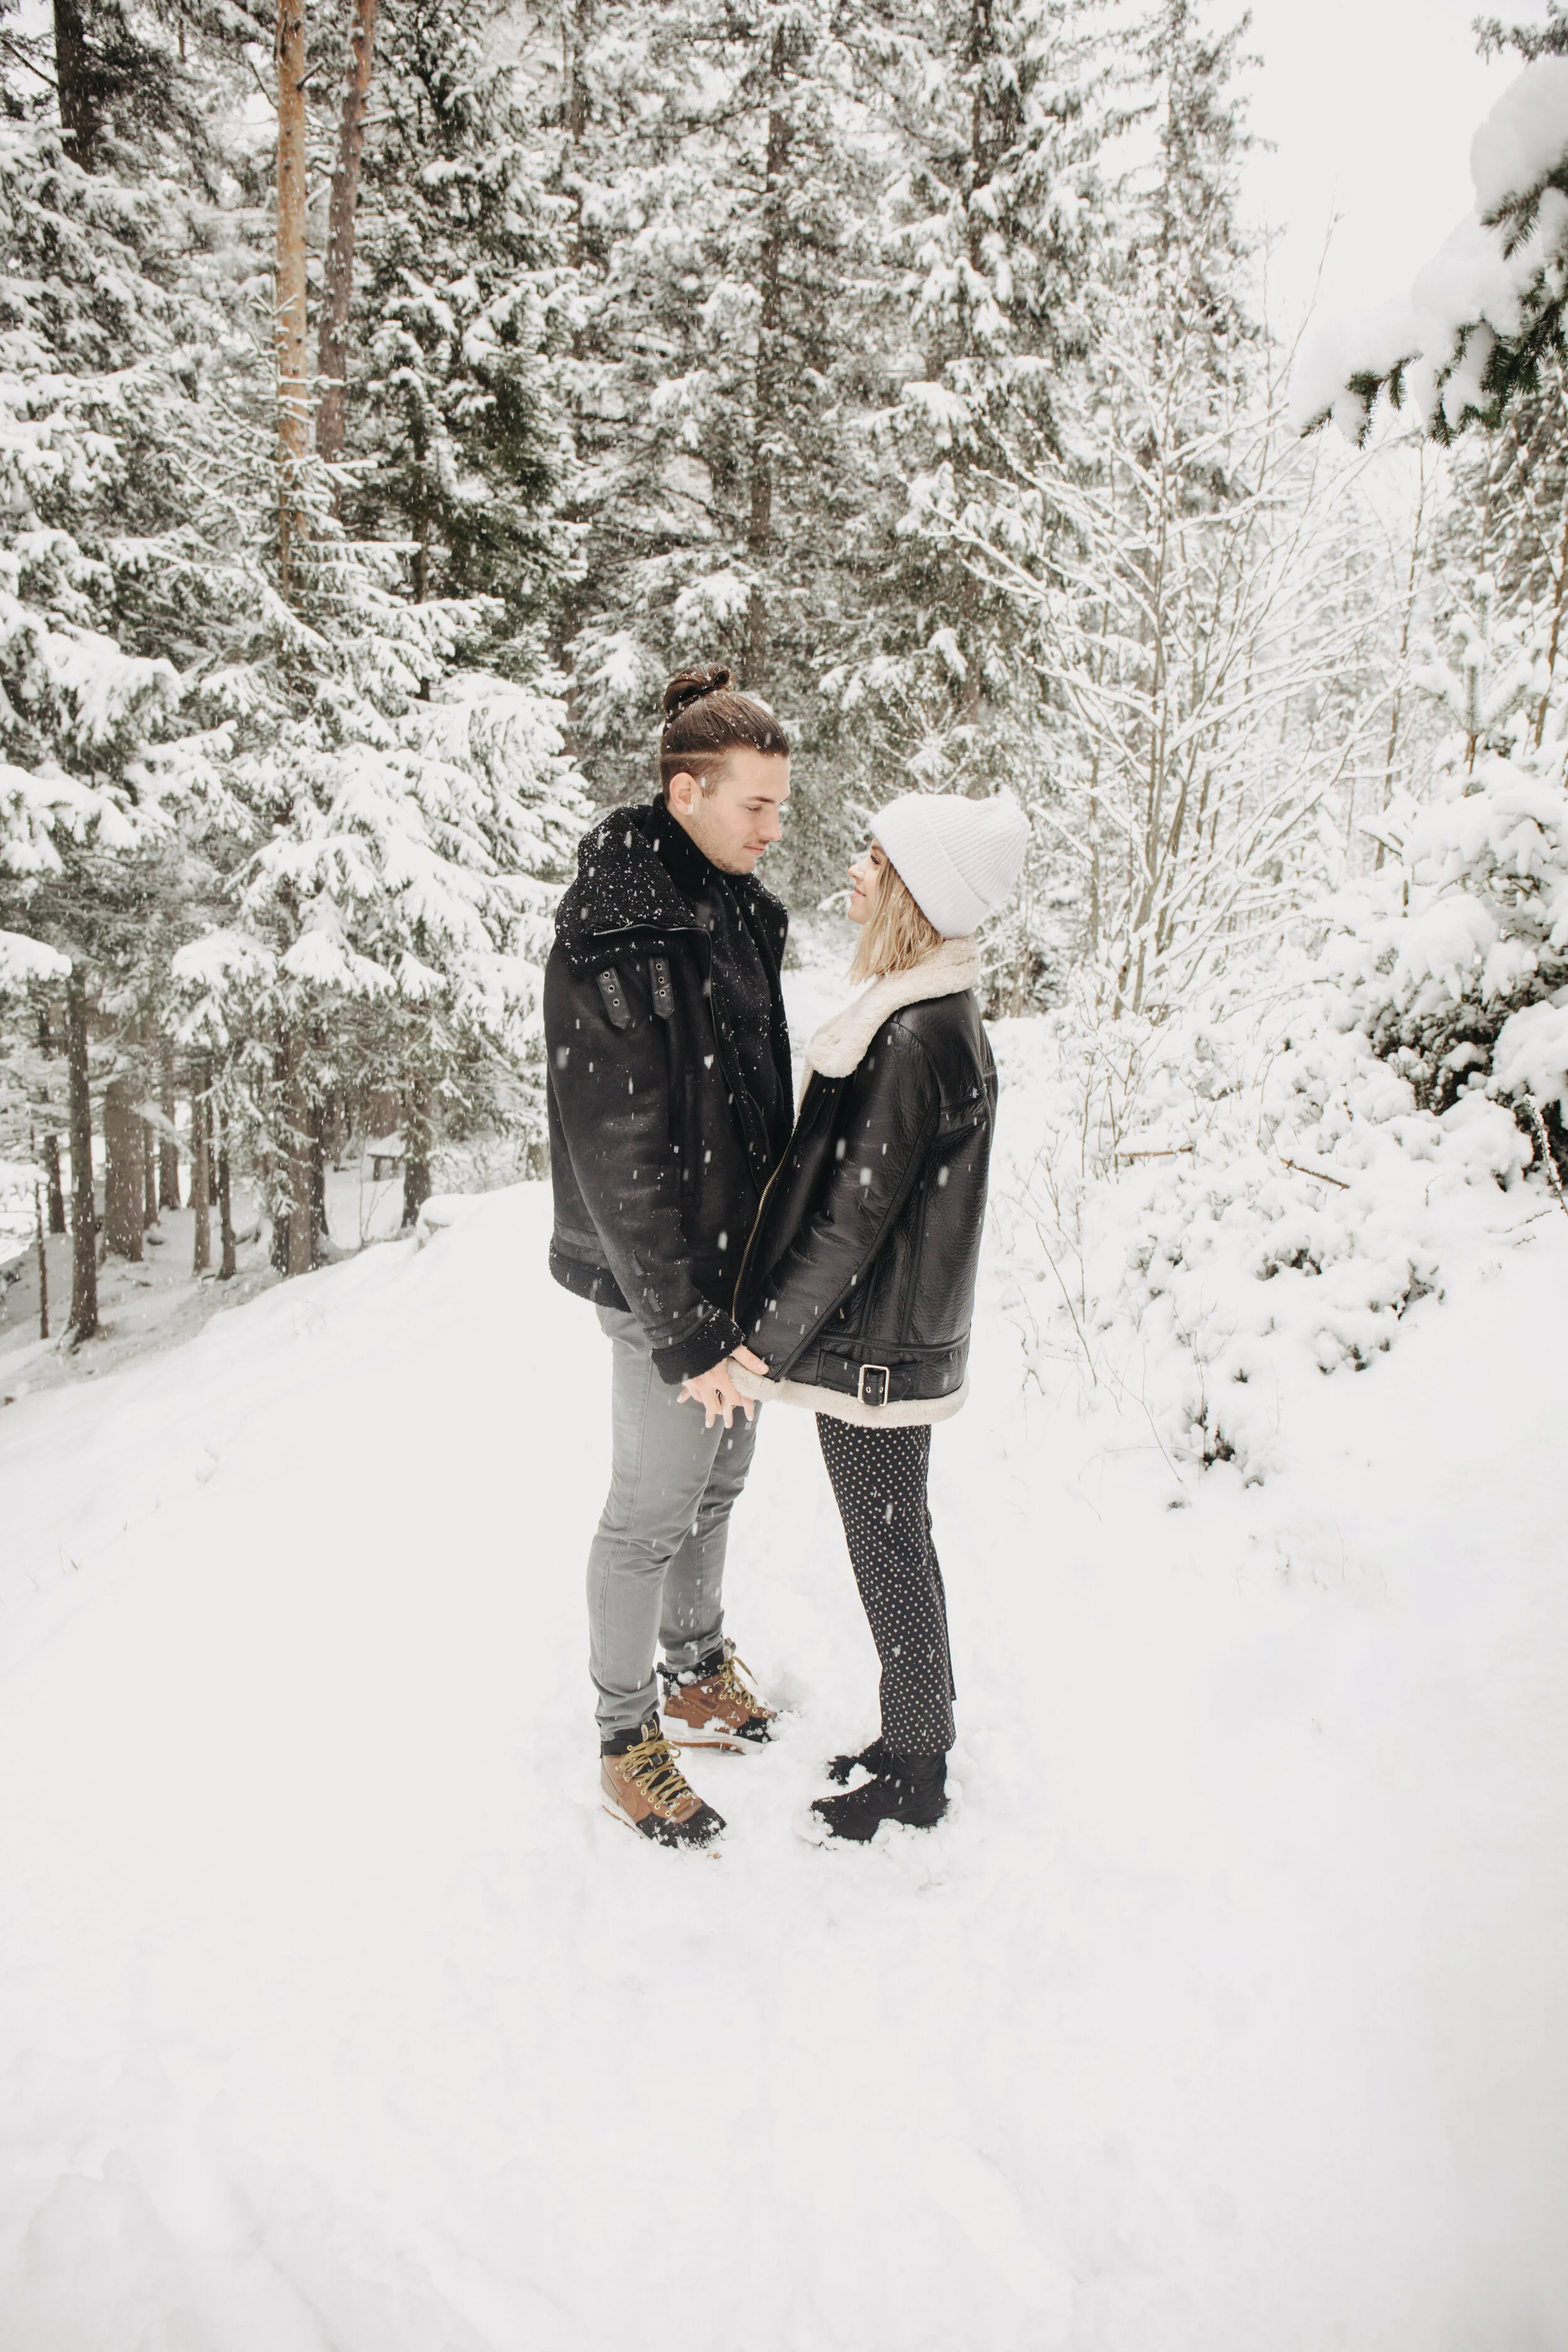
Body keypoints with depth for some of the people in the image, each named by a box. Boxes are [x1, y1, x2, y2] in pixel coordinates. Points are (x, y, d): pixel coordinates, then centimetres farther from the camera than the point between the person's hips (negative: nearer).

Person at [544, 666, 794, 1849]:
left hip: (742, 1263, 8)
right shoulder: (616, 935, -21)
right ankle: (627, 1740, 24)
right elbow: (619, 1160, -23)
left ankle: (699, 1671, 42)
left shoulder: (738, 906, 6)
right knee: (655, 1508, 5)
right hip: (662, 1281, -8)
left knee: (721, 1481, 21)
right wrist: (682, 1333, -22)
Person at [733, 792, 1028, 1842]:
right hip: (897, 1340, 9)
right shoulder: (936, 1016, 7)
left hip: (875, 1352, -9)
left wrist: (760, 1343, -15)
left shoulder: (913, 1038, -24)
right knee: (898, 1548, 20)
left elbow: (850, 1218, -23)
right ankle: (915, 1743, 38)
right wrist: (776, 1324, 17)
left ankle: (916, 1781, 26)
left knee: (890, 1557, 7)